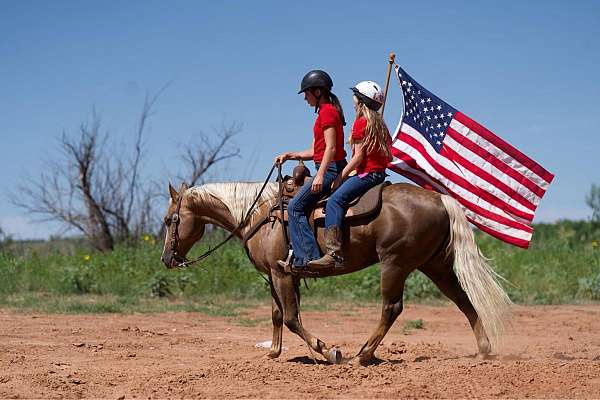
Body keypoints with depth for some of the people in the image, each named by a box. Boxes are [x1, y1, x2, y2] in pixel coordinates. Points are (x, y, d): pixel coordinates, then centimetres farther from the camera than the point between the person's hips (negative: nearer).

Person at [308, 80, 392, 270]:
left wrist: (341, 176, -9)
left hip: (367, 173, -11)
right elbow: (389, 156, 22)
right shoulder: (379, 123, 19)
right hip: (379, 173, 11)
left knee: (335, 200, -23)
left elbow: (358, 156, -15)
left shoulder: (361, 122, -8)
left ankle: (334, 253, -38)